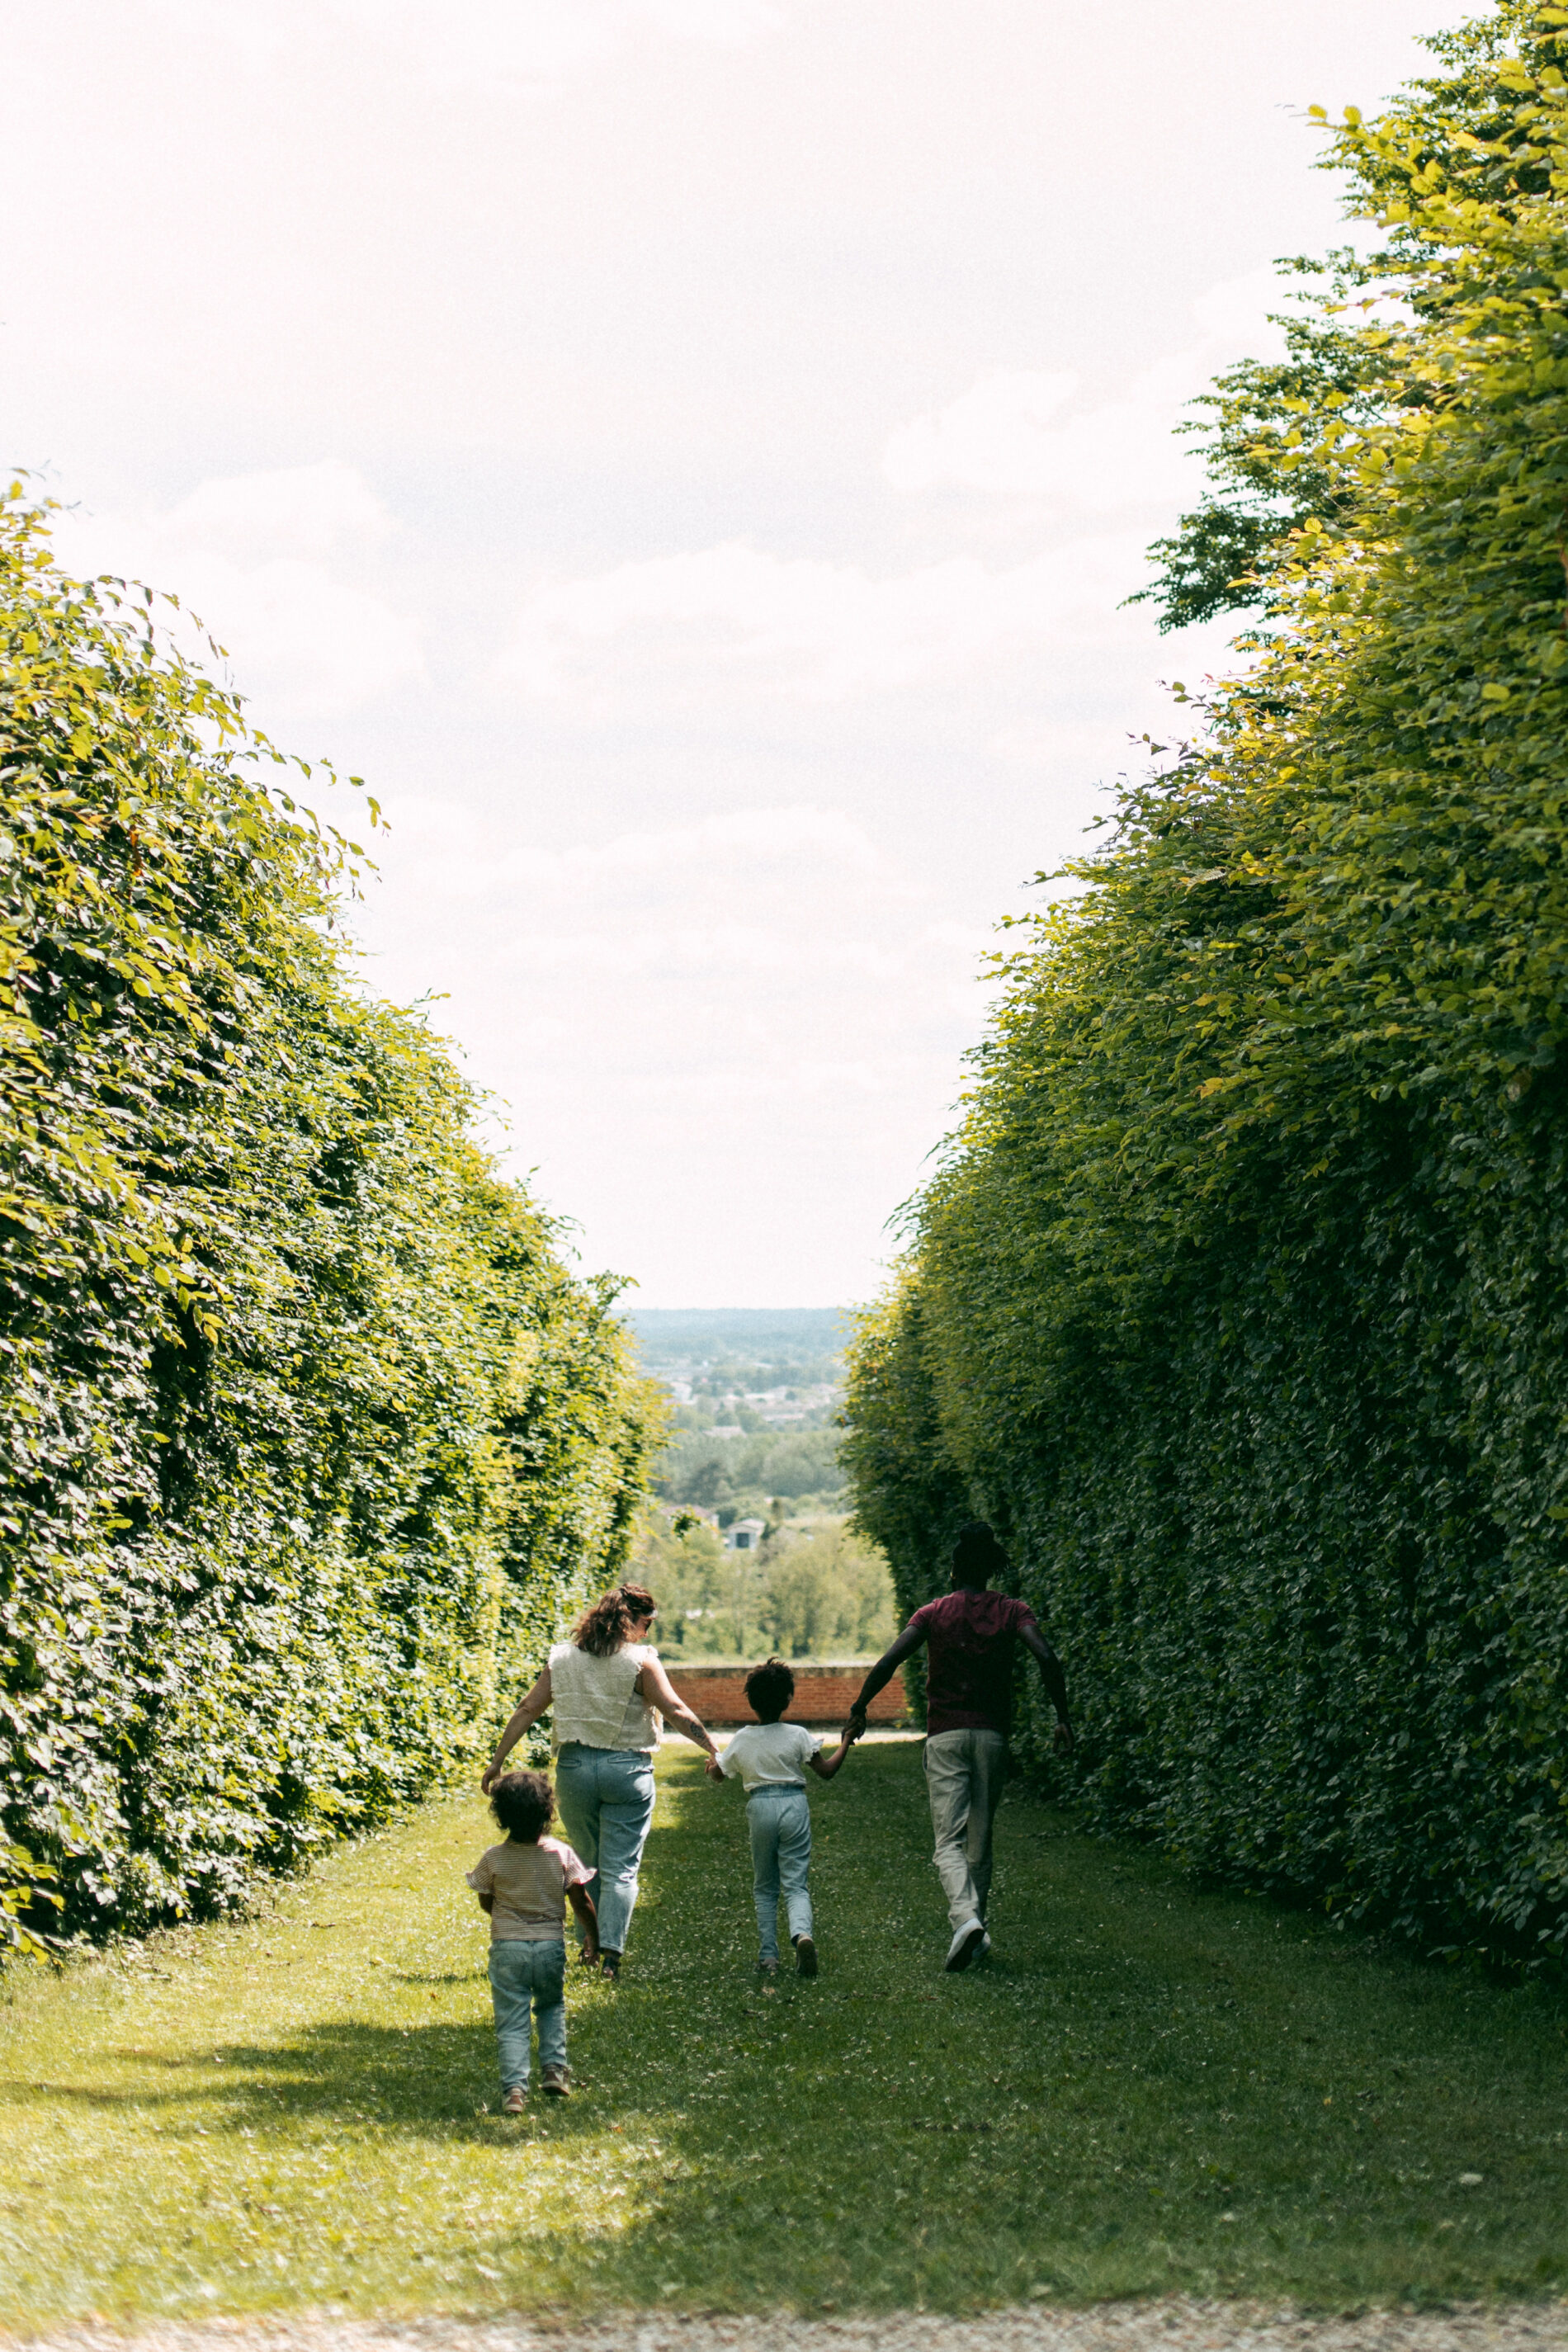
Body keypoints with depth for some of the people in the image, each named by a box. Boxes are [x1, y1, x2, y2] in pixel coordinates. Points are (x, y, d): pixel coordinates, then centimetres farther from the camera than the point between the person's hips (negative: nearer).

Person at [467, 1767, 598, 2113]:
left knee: (511, 2020, 2)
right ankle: (554, 2067, 11)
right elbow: (581, 1902, -2)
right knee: (552, 2007, 25)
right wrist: (593, 1936, 13)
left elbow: (486, 1903, 6)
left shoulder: (493, 1859, -8)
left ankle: (514, 2087, -10)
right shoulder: (561, 1854, -8)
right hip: (550, 1945, 1)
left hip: (507, 1947, -1)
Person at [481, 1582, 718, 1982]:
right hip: (627, 1769, -3)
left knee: (587, 1863, 19)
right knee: (621, 1869, 0)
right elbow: (676, 1711, -12)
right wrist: (714, 1751, -8)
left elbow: (527, 1710, 6)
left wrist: (497, 1761, 11)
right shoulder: (640, 1661, -7)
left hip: (574, 1767, 3)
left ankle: (592, 1942, 22)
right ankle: (611, 1953, -8)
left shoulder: (561, 1659, 5)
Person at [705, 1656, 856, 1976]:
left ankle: (768, 1955, 6)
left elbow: (718, 1774, 17)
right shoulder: (798, 1735, -2)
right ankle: (802, 1932, -30)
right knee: (795, 1883, -1)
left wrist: (711, 1765, 41)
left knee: (764, 1887, 13)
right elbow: (826, 1771, -1)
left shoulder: (742, 1739, 3)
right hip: (794, 1804, -1)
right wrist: (845, 1743, 13)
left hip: (760, 1808, 1)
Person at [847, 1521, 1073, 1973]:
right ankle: (976, 1933, 18)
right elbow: (1047, 1660, -12)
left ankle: (966, 1917, -31)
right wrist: (1063, 1717, -4)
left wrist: (859, 1708, 3)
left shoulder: (934, 1614, 2)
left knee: (949, 1842, -7)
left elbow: (887, 1663, -10)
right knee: (980, 1841, 14)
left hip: (945, 1736, -2)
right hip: (992, 1733, 2)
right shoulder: (1012, 1612, 4)